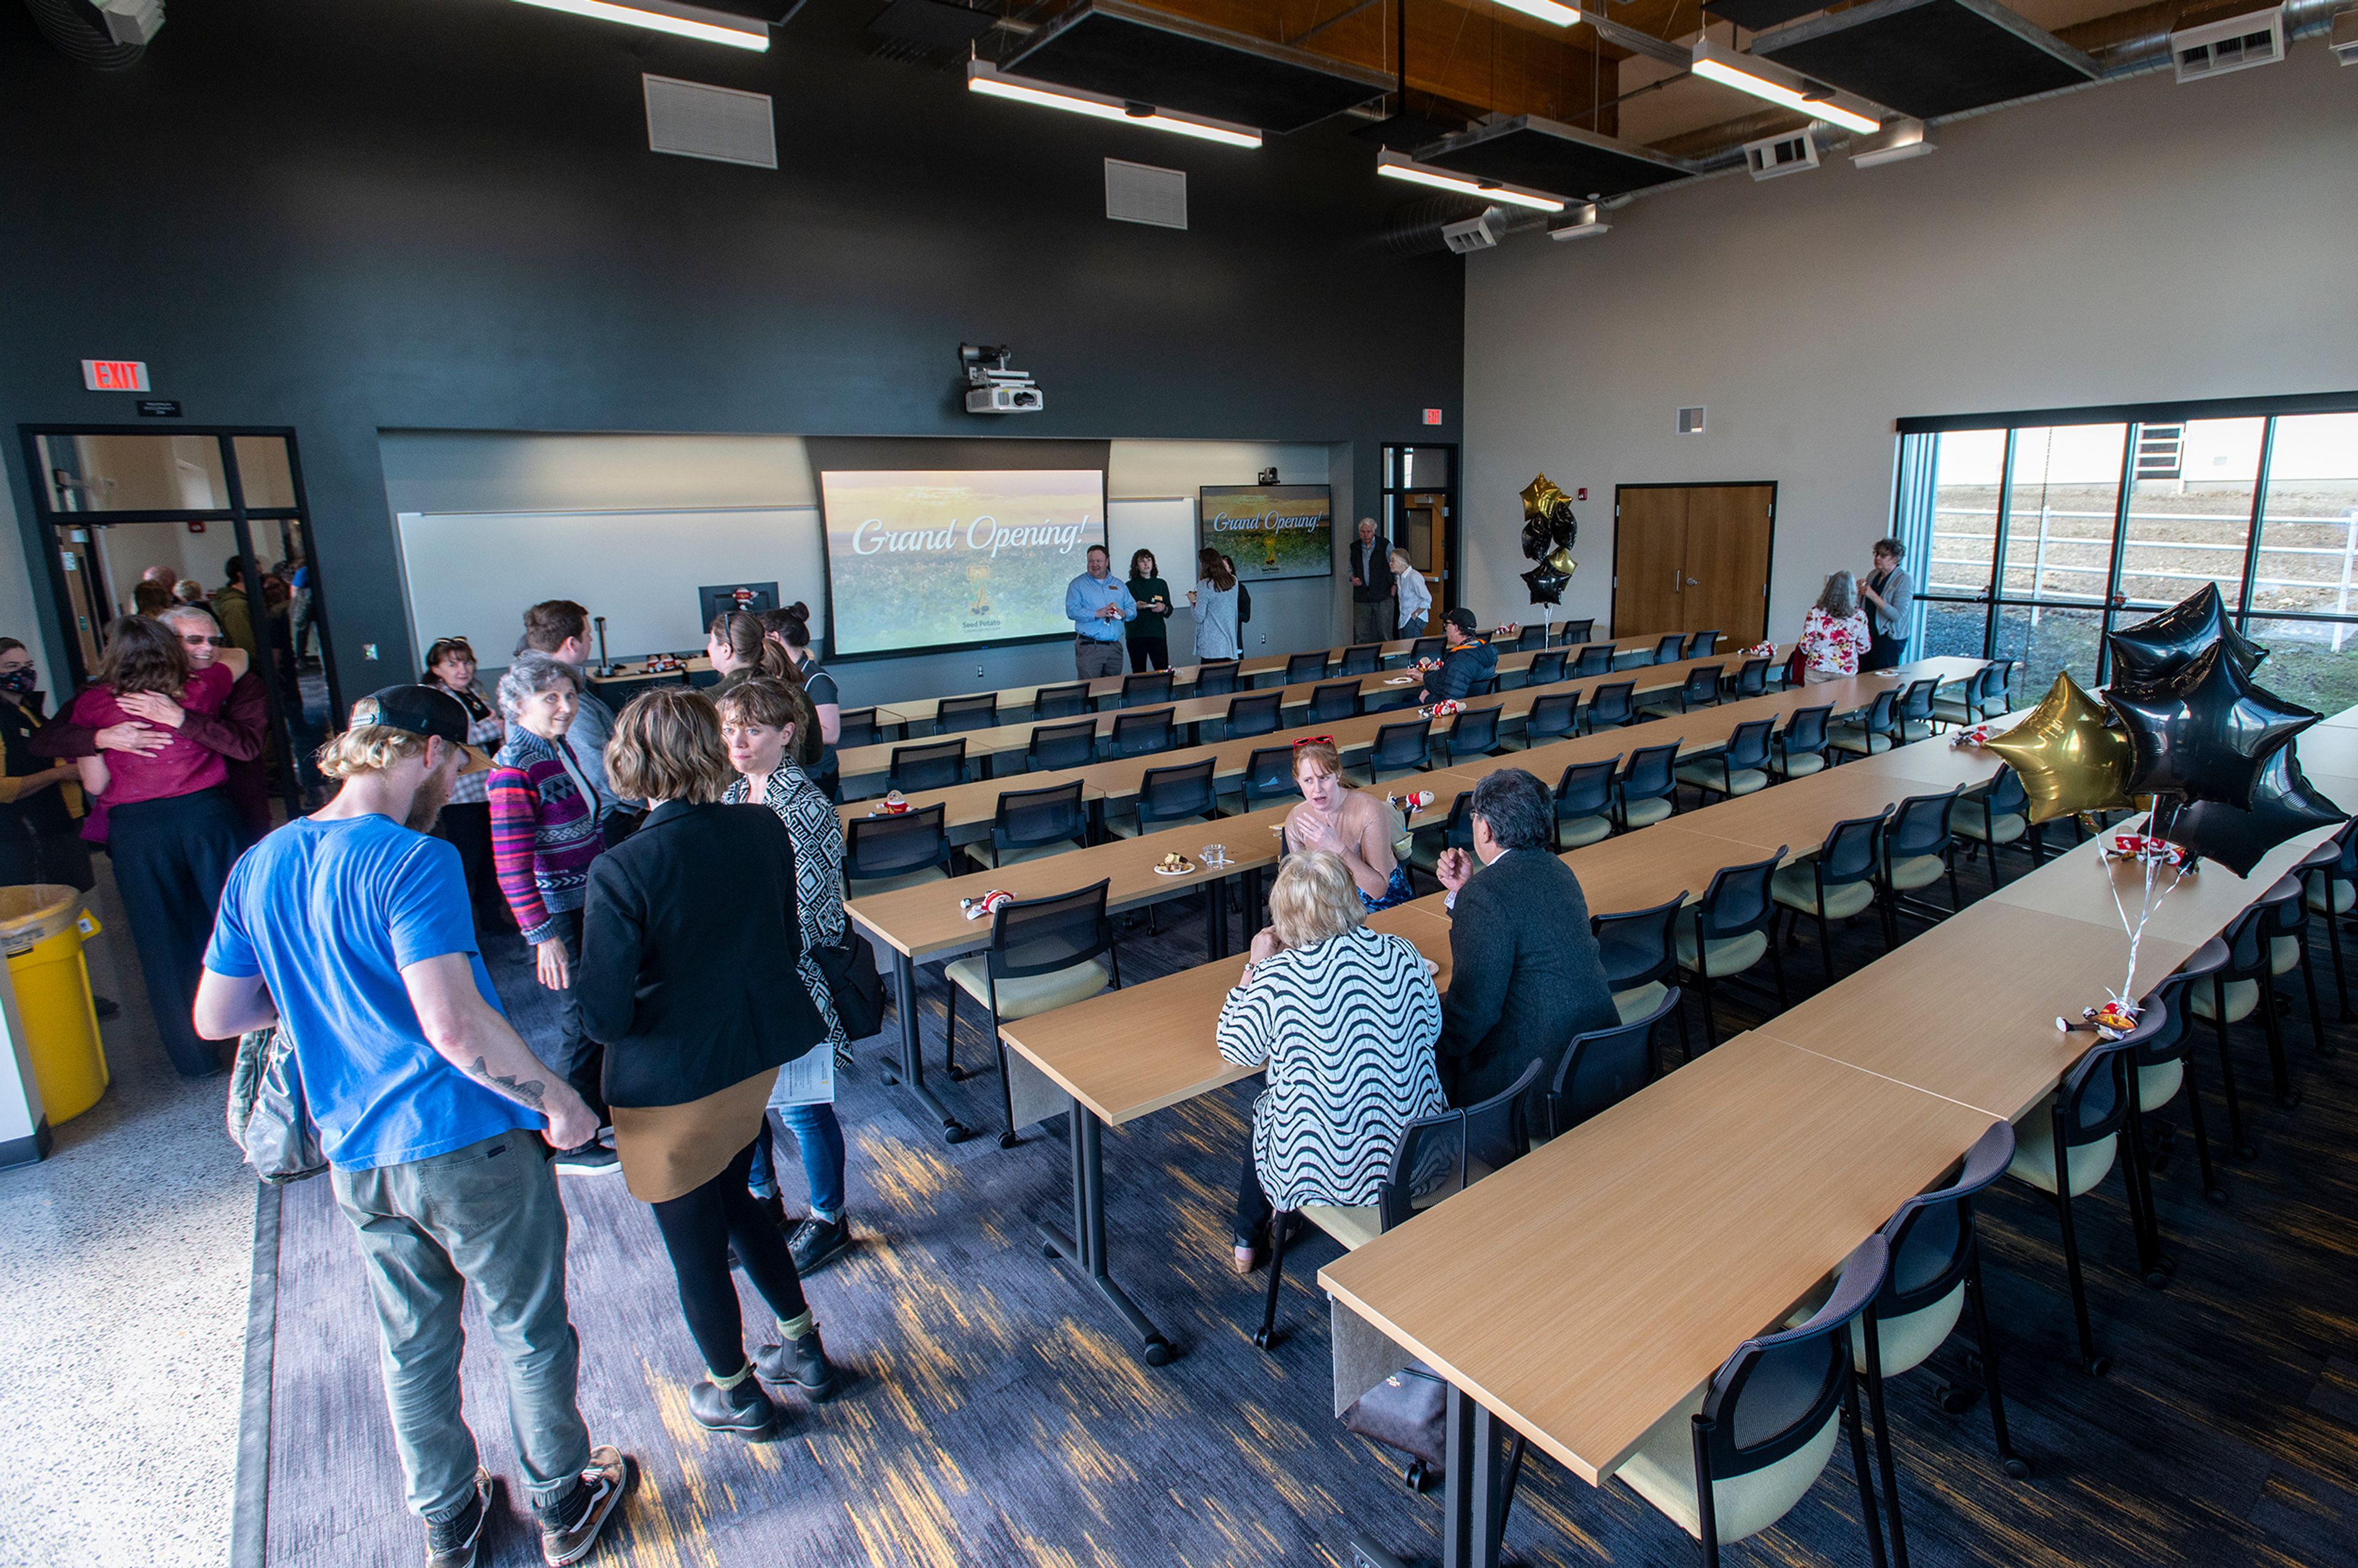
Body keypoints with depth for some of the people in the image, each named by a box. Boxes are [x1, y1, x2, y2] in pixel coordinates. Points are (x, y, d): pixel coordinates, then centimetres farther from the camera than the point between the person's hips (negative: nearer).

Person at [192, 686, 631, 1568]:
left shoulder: (257, 869, 2)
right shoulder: (412, 863, -22)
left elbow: (214, 1017, 10)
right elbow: (455, 1027, -30)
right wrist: (559, 1102, -19)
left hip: (358, 1160, 7)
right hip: (470, 1147, -6)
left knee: (413, 1348, 23)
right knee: (530, 1336, 15)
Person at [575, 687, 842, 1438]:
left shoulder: (619, 872, -25)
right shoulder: (763, 829, -9)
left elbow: (605, 1017, -20)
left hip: (670, 1086, -5)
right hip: (758, 1056, 6)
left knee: (696, 1248, 18)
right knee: (731, 1201, 29)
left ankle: (737, 1393, 40)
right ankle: (804, 1349, 42)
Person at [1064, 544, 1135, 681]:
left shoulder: (1119, 585, 17)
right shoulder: (1077, 585, 4)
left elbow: (1133, 609, 13)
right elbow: (1072, 611, -9)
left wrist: (1123, 614, -10)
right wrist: (1097, 614, -19)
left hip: (1115, 647, 5)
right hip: (1089, 647, -4)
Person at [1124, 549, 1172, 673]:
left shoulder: (1161, 584, 13)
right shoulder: (1129, 586, 5)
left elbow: (1169, 611, 15)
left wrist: (1164, 608, -6)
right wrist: (1135, 607, -13)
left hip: (1158, 634, 2)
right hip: (1136, 634, -1)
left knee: (1163, 670, -8)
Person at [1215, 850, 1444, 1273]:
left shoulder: (1276, 977, -20)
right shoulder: (1403, 955, -10)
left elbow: (1234, 1049, -3)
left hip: (1319, 1169, -3)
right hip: (1418, 1162, 3)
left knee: (1264, 1109, 29)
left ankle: (1248, 1241, 48)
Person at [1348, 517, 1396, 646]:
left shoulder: (1385, 546, -2)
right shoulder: (1354, 548, 8)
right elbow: (1351, 569, 22)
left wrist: (1394, 587, 1)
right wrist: (1353, 578, 1)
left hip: (1383, 597, -3)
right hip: (1361, 598, 3)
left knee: (1385, 634, 0)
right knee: (1360, 635, 1)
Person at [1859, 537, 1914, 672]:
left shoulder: (1904, 580, -9)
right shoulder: (1873, 575, 10)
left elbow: (1898, 615, -18)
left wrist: (1873, 596, -24)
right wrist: (1859, 593, 0)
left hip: (1890, 637, -6)